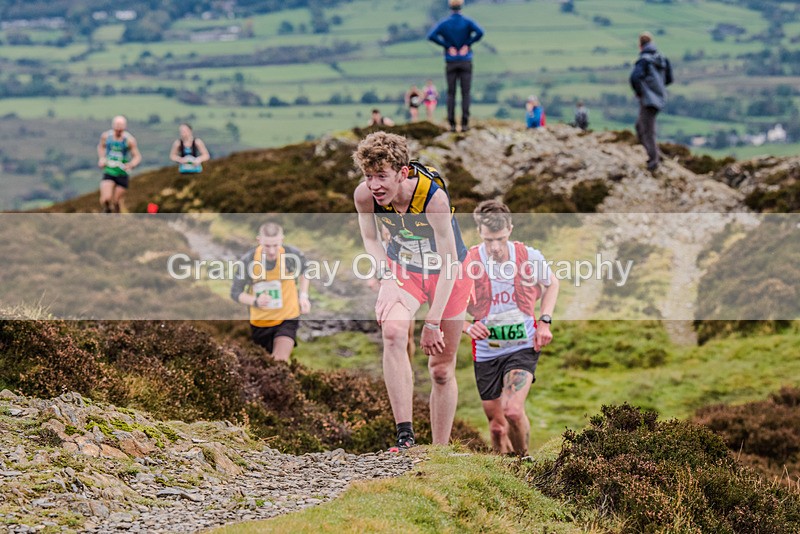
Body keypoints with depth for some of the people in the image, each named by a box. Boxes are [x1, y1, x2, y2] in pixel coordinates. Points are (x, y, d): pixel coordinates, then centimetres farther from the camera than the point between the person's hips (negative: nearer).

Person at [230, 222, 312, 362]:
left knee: (281, 361, -22)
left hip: (287, 319, -2)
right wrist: (255, 301, -30)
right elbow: (235, 293, -11)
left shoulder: (293, 255, -19)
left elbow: (304, 271, 7)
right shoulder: (248, 260, -21)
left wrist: (303, 295, -5)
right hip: (260, 321, 2)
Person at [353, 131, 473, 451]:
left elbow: (449, 264, -28)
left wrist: (433, 322, -27)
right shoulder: (364, 195, -23)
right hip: (403, 270, 2)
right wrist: (388, 280, -17)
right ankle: (405, 435, -30)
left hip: (447, 276, -2)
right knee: (393, 333, -28)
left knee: (442, 371, 3)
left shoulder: (434, 197, -35)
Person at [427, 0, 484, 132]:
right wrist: (467, 44, -10)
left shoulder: (444, 23, 0)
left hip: (451, 62, 1)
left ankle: (452, 124, -1)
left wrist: (447, 46, -8)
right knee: (465, 93, 2)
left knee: (451, 94, 5)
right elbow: (480, 33, -22)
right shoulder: (468, 22, -4)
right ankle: (464, 124, -4)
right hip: (465, 62, -1)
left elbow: (431, 36, -15)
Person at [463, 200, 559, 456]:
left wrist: (545, 321, 2)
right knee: (497, 425, 10)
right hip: (486, 351, 1)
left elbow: (551, 283, 14)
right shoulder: (466, 263, -13)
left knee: (513, 411, -22)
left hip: (524, 346, -1)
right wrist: (468, 326, -20)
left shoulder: (529, 257, -10)